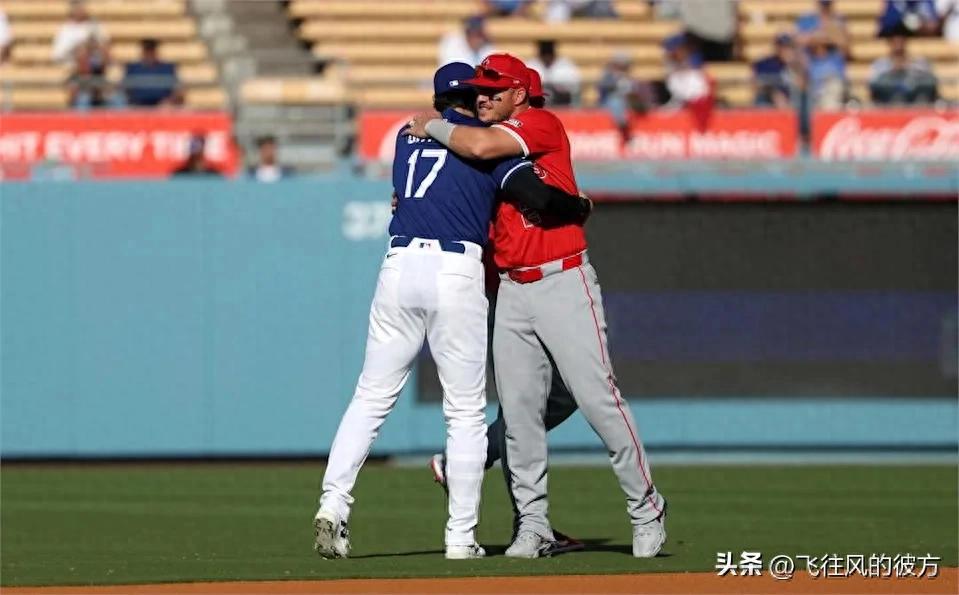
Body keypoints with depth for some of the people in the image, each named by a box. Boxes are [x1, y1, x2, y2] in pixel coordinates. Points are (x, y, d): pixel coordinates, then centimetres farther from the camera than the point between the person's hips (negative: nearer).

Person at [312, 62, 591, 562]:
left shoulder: (408, 135, 18)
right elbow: (534, 195, -8)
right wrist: (578, 206, 11)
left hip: (399, 268, 4)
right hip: (457, 274, -3)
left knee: (371, 398, 8)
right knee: (465, 411, 4)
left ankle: (333, 503, -9)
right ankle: (461, 536, 2)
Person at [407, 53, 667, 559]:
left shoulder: (541, 124, -6)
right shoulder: (488, 142, 16)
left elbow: (479, 146, -22)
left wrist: (431, 127, -6)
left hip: (563, 284, -7)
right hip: (511, 291, 7)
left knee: (598, 399, -8)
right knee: (519, 412, 2)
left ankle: (646, 512, 2)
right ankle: (532, 525, 7)